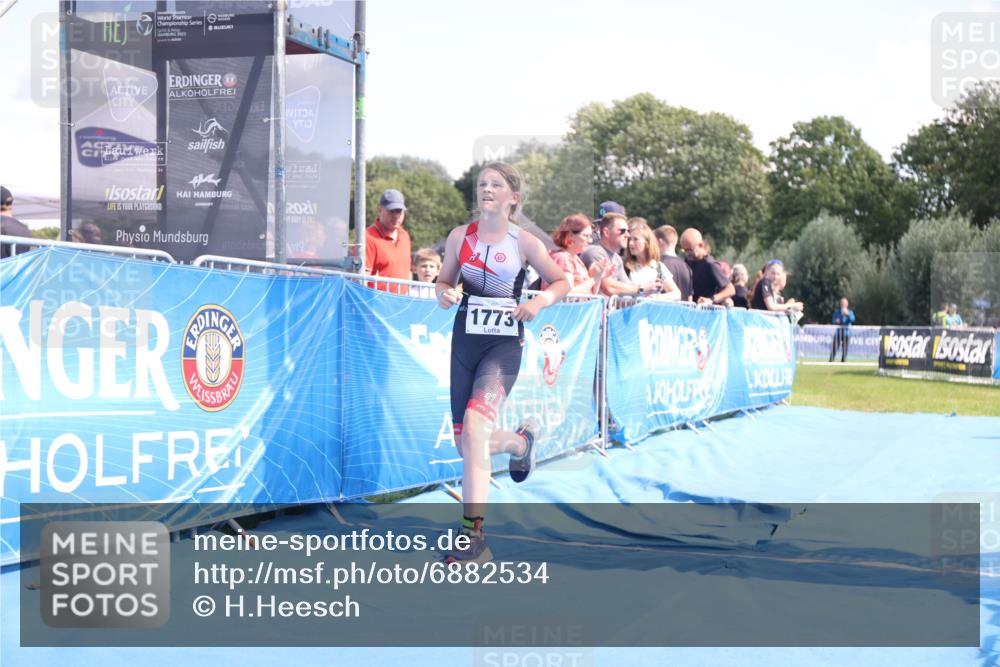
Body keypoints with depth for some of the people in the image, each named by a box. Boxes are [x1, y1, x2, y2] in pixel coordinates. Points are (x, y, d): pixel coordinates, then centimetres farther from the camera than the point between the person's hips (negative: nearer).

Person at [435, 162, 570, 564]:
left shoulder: (524, 243, -3)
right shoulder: (460, 236, 4)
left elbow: (561, 282, 8)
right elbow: (444, 280, 13)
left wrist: (540, 301, -12)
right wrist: (444, 294, -10)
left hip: (505, 343, -4)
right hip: (465, 340, 4)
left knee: (475, 424, -26)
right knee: (464, 442, 8)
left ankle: (473, 532, -22)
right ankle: (520, 440, 43)